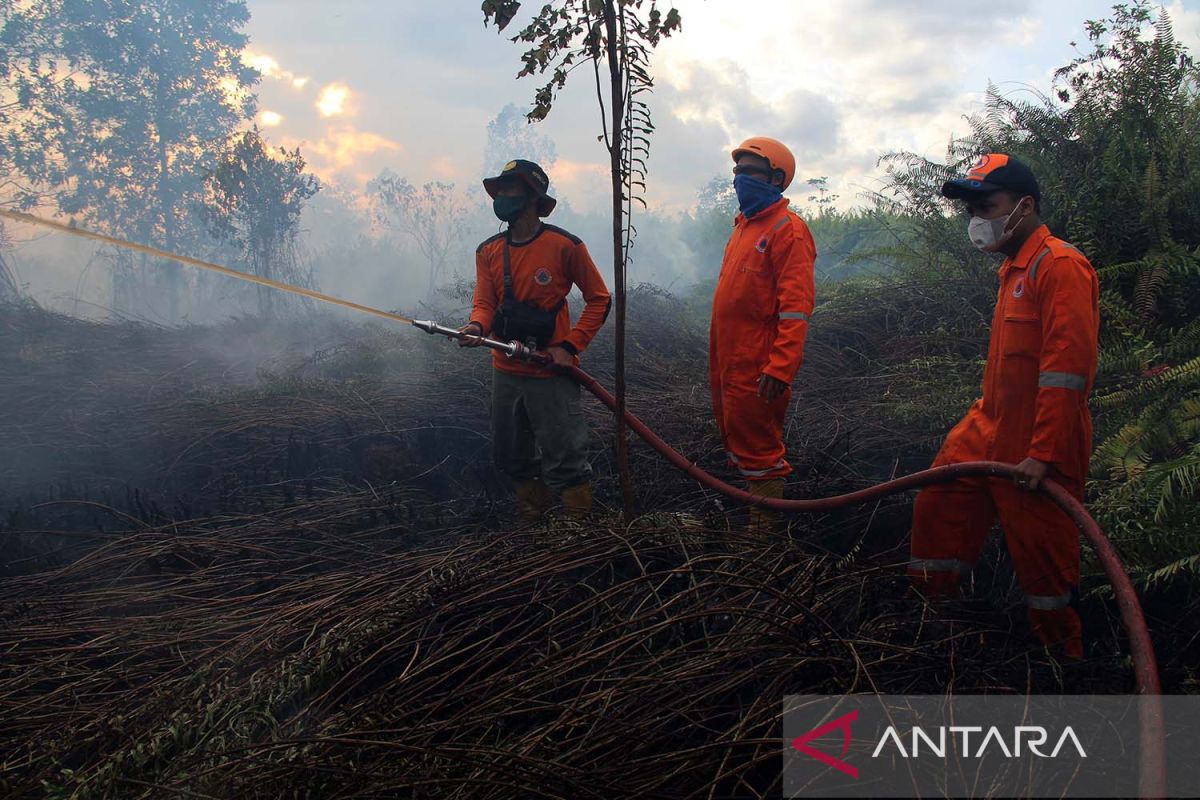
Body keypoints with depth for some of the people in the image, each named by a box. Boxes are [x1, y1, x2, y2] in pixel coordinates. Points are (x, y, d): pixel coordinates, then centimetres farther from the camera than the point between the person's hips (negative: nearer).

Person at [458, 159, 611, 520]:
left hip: (551, 374, -6)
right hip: (506, 372, 6)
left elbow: (599, 299, -3)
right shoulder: (488, 251, 6)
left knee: (563, 460, -3)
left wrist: (570, 346, -12)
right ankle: (531, 529, 36)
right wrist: (477, 326, -22)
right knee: (511, 458, 17)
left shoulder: (564, 246, -9)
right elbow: (485, 303, 2)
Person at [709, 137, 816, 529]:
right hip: (729, 363, 9)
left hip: (758, 369, -9)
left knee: (758, 452, -1)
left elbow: (796, 307, -19)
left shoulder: (787, 229, -12)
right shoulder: (744, 225, 17)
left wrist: (780, 368, -26)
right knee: (735, 438, 17)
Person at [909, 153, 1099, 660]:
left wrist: (1043, 453, -24)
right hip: (989, 429, 9)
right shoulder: (1013, 269, 14)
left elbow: (1068, 366, -23)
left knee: (1043, 558, 3)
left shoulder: (1059, 265, -17)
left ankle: (1064, 654, 21)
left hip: (1034, 448, -9)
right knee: (939, 506, 13)